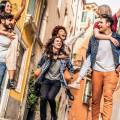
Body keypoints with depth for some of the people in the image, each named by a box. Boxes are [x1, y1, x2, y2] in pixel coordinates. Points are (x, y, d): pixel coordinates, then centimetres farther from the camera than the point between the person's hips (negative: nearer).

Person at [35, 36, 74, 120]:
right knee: (43, 98, -21)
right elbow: (39, 65, 18)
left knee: (50, 97, -25)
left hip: (57, 81, -1)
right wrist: (41, 72, 9)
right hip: (46, 80, 1)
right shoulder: (46, 54, -1)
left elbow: (71, 69, 11)